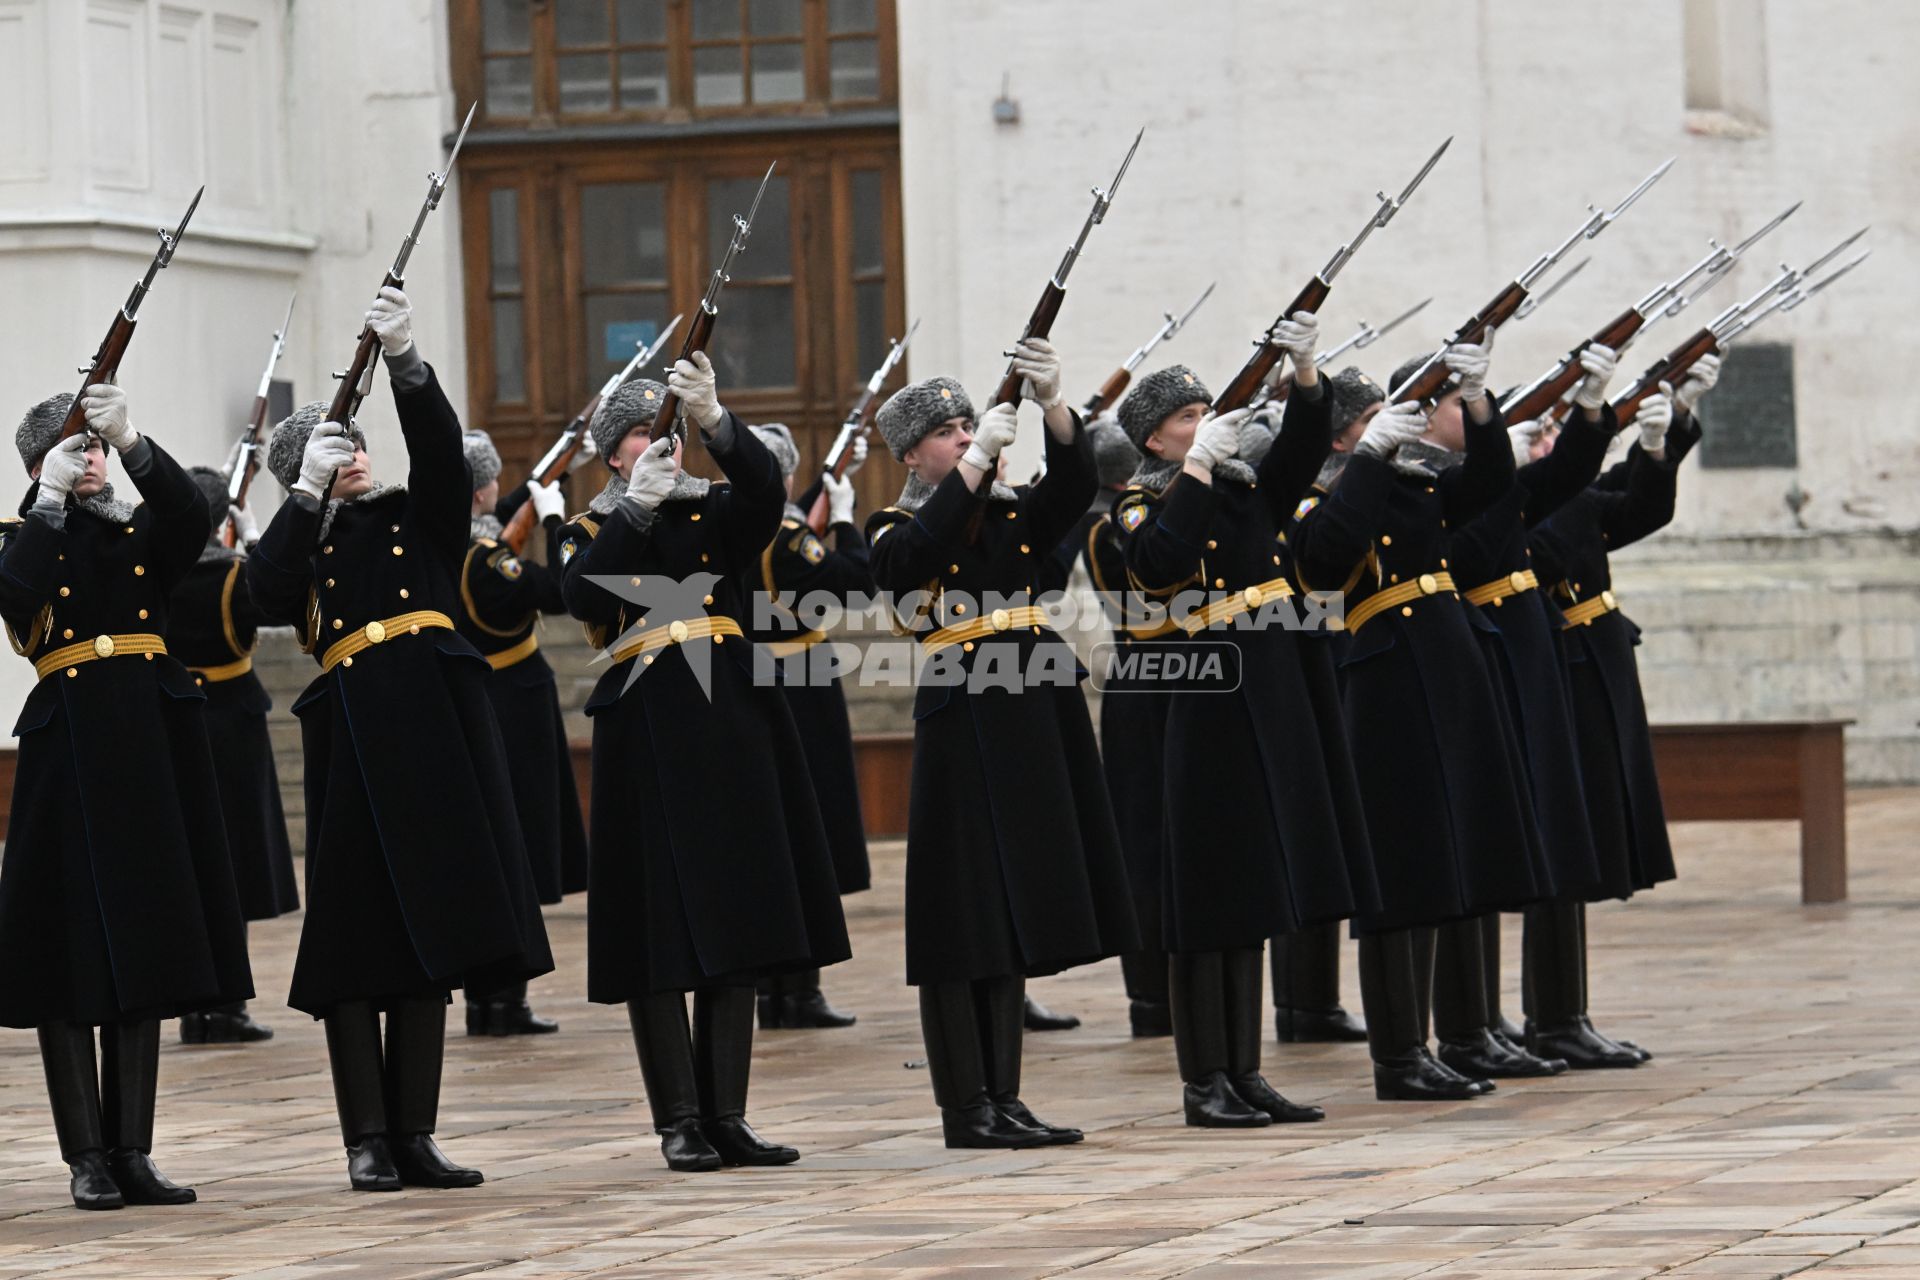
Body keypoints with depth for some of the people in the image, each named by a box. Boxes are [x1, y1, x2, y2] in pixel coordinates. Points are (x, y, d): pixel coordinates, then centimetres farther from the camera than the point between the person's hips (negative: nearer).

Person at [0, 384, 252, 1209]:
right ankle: (87, 1157, 1)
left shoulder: (144, 533, 13)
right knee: (71, 955, -3)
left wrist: (130, 440, -21)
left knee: (147, 951, 5)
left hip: (154, 743, 3)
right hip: (68, 746, -3)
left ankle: (133, 1152, 10)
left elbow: (191, 510, -9)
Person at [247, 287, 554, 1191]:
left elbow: (440, 446, -4)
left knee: (431, 939, 3)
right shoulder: (298, 544, 11)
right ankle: (367, 1140, 0)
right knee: (356, 942, -3)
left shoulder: (421, 520, 14)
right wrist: (309, 493, -11)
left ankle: (415, 1135, 8)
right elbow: (265, 595, -10)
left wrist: (404, 359, -19)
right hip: (351, 739, -2)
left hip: (437, 733, 2)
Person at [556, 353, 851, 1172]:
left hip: (732, 734, 2)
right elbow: (582, 594, -13)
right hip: (645, 743, -2)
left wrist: (714, 420, -27)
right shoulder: (593, 533, 8)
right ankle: (679, 1121, 1)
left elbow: (766, 490, -11)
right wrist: (636, 507, -20)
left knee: (738, 926, 3)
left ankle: (728, 1116, 8)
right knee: (660, 935, -3)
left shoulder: (720, 514, 11)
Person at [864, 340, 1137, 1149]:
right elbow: (917, 554, -22)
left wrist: (1051, 404, -20)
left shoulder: (1014, 515, 13)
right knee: (966, 914, -4)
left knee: (1020, 908, 8)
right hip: (961, 721, -6)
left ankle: (1003, 1097, 13)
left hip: (1035, 717, 6)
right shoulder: (896, 531, 1)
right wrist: (976, 460, -22)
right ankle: (965, 1106, -1)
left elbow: (1075, 485, -4)